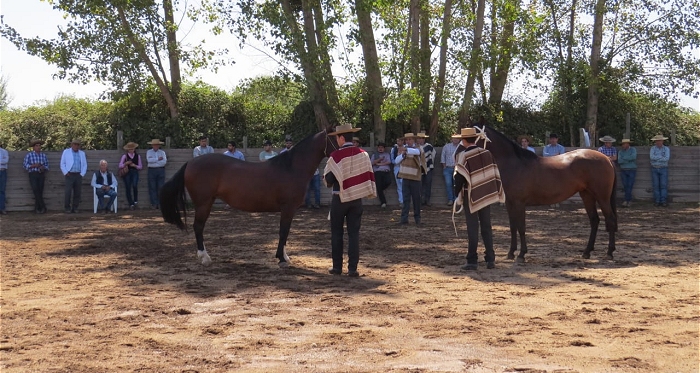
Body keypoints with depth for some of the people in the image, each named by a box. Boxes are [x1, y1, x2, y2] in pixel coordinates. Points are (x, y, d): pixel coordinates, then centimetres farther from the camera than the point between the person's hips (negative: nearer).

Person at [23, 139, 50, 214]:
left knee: (40, 191, 1)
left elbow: (47, 165, 12)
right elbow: (25, 165, -2)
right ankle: (43, 207, -10)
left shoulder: (43, 155, 10)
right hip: (33, 174, -3)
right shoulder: (29, 155, 2)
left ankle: (37, 208, 8)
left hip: (41, 174, 3)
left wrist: (43, 167, -10)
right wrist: (33, 165, -16)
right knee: (36, 190, -13)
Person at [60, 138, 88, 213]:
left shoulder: (82, 153, 16)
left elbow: (85, 165, 15)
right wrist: (66, 173, -5)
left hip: (78, 175, 3)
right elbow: (62, 164, 5)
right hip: (69, 175, -3)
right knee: (68, 192, -12)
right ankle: (66, 208, -5)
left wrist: (82, 174, 3)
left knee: (77, 193, 1)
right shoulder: (66, 152, 7)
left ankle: (75, 208, 8)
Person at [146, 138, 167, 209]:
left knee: (161, 187, -2)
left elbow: (164, 161, -7)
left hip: (161, 170, 0)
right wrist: (158, 159, -9)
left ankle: (160, 203, 1)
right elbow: (149, 160, -9)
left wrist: (153, 161, -8)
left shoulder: (162, 152, 9)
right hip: (151, 170, 0)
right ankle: (154, 203, -1)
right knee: (152, 187, -3)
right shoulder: (149, 152, 10)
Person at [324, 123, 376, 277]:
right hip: (357, 198, 3)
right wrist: (371, 192, 11)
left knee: (336, 233, 9)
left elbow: (328, 180, -10)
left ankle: (337, 266, 12)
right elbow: (369, 175, 1)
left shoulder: (335, 156, -12)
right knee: (354, 233, 5)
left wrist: (331, 182, 11)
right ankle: (352, 268, 3)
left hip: (339, 198, -3)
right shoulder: (362, 154, -1)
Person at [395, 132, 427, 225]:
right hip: (406, 177, 2)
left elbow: (417, 152, -26)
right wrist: (402, 154, -10)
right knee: (406, 198, -1)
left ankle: (417, 218, 11)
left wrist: (407, 150, -42)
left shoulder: (418, 148, 0)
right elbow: (396, 161, 7)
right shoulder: (403, 149, 13)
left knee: (416, 198, 3)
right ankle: (404, 218, -3)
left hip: (415, 177, -2)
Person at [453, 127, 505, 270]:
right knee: (486, 228, 12)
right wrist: (498, 192, 14)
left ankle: (472, 261, 3)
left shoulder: (463, 156, -13)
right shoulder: (487, 153, 3)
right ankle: (491, 260, 14)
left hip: (472, 197, -5)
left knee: (472, 229, 1)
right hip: (487, 195, 5)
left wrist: (457, 194, -2)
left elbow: (459, 177, -14)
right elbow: (495, 174, 7)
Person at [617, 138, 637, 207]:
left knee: (630, 185, -8)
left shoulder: (633, 150, -1)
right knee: (625, 186, 1)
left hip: (632, 170, -3)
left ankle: (626, 200, -9)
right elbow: (619, 161, -5)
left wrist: (624, 158, -13)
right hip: (623, 170, 3)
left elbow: (633, 157, -21)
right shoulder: (620, 151, 7)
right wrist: (629, 160, -13)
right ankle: (629, 200, 9)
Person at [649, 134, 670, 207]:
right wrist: (662, 157, -19)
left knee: (664, 185, -5)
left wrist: (656, 158, -18)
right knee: (656, 186, 0)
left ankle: (663, 201, -2)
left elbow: (667, 158, -19)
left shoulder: (666, 149, -3)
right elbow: (652, 157, -18)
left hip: (663, 169, -1)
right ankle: (657, 201, 4)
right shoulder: (652, 149, 0)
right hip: (654, 169, 1)